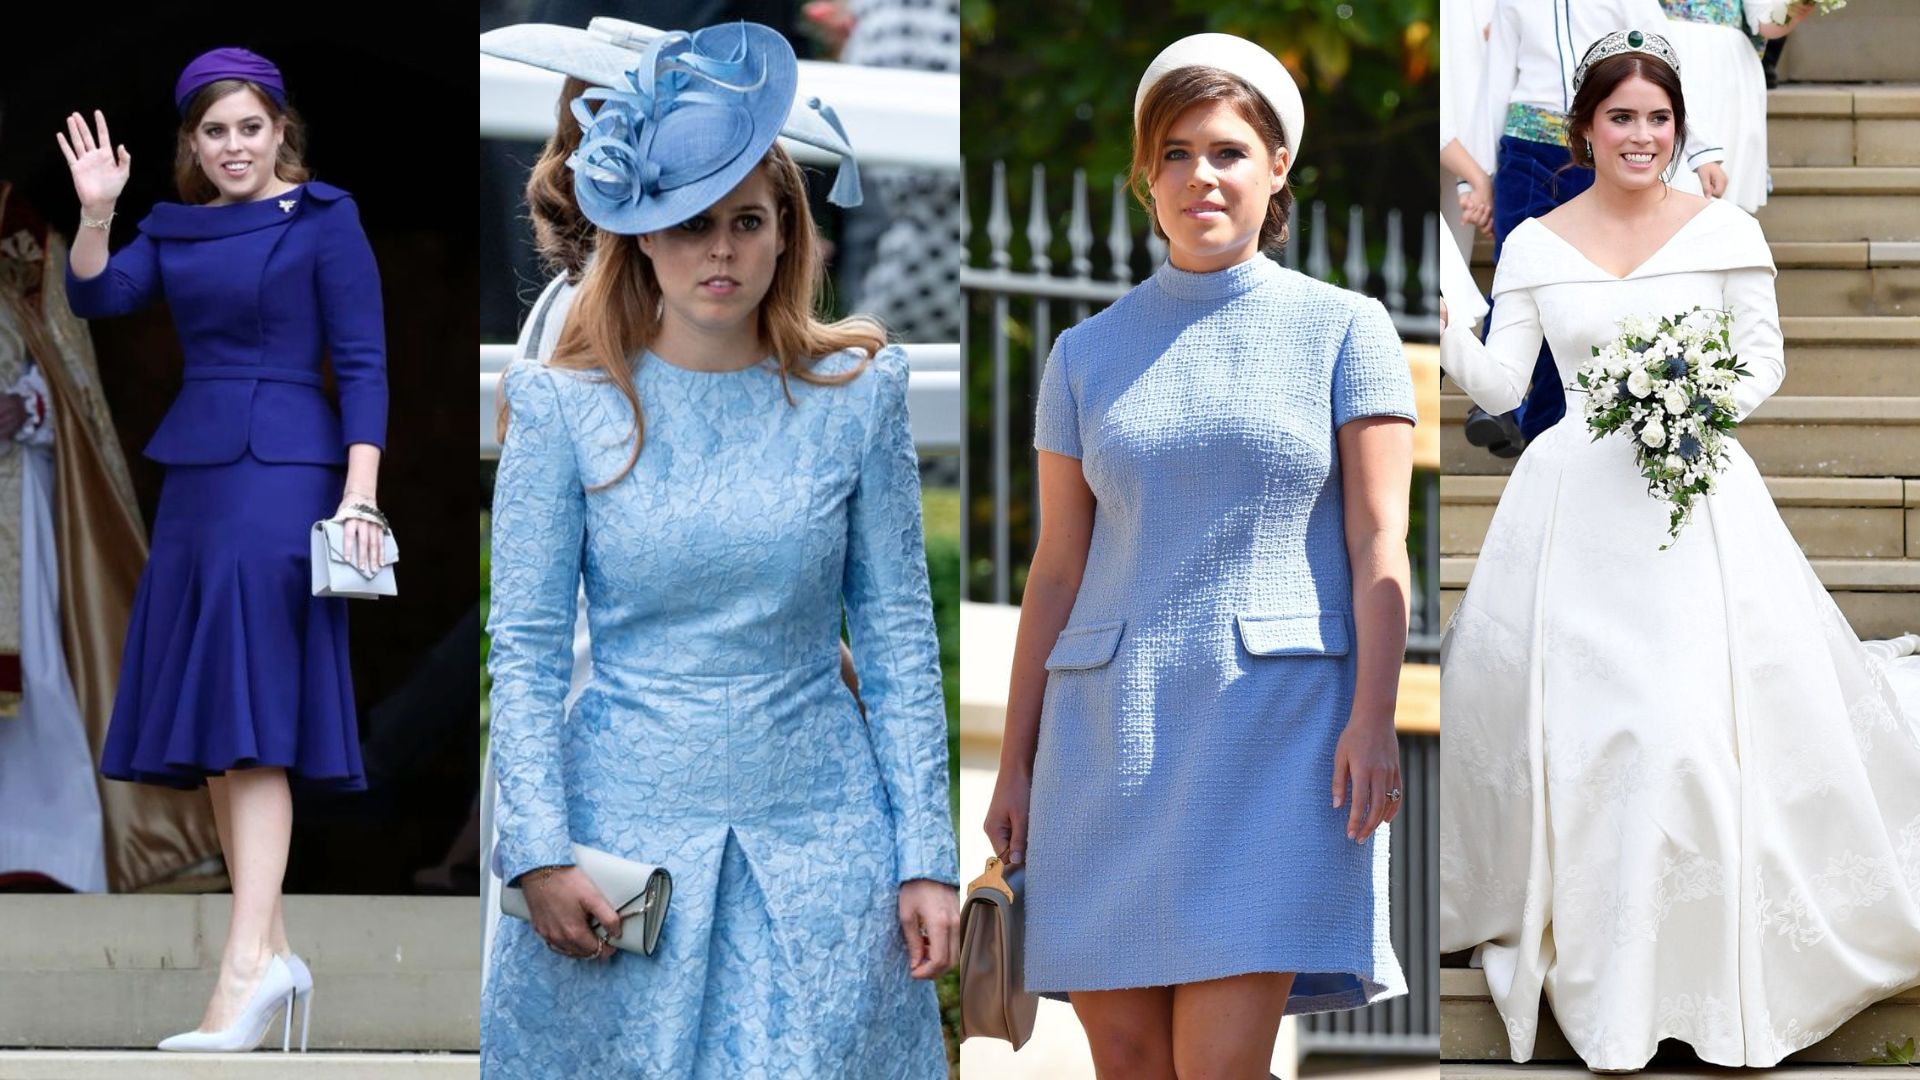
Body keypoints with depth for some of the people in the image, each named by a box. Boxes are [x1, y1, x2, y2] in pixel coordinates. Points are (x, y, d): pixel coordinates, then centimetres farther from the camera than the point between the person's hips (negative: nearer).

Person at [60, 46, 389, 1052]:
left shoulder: (323, 222, -2)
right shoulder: (175, 230, 14)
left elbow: (362, 364, -6)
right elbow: (95, 297, 1)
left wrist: (360, 495, -14)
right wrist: (93, 214, -16)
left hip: (280, 476, -7)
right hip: (194, 478, 7)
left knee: (250, 723, -16)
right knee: (211, 735, 6)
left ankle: (246, 968, -23)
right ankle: (274, 955, 11)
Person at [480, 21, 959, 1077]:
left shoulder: (856, 395, 0)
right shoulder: (566, 407, -3)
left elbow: (898, 634, 3)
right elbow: (524, 647, -2)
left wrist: (926, 855, 0)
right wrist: (538, 849, -10)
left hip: (817, 828, 1)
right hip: (625, 823, -1)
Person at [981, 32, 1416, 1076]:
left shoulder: (1344, 331, 4)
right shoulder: (1089, 354, 12)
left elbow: (1378, 540, -3)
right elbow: (1056, 571, 12)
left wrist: (1375, 716, -15)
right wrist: (1014, 764, 7)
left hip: (1277, 727, -3)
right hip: (1113, 743, 3)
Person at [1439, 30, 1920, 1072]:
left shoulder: (1724, 232, 0)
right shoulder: (1535, 246, 5)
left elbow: (1764, 357, 7)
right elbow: (1501, 383, 2)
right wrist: (1443, 334, -17)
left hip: (1698, 497, -2)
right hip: (1576, 506, 2)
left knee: (1704, 729, -11)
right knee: (1571, 728, 0)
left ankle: (1721, 978, 1)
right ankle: (1597, 974, 16)